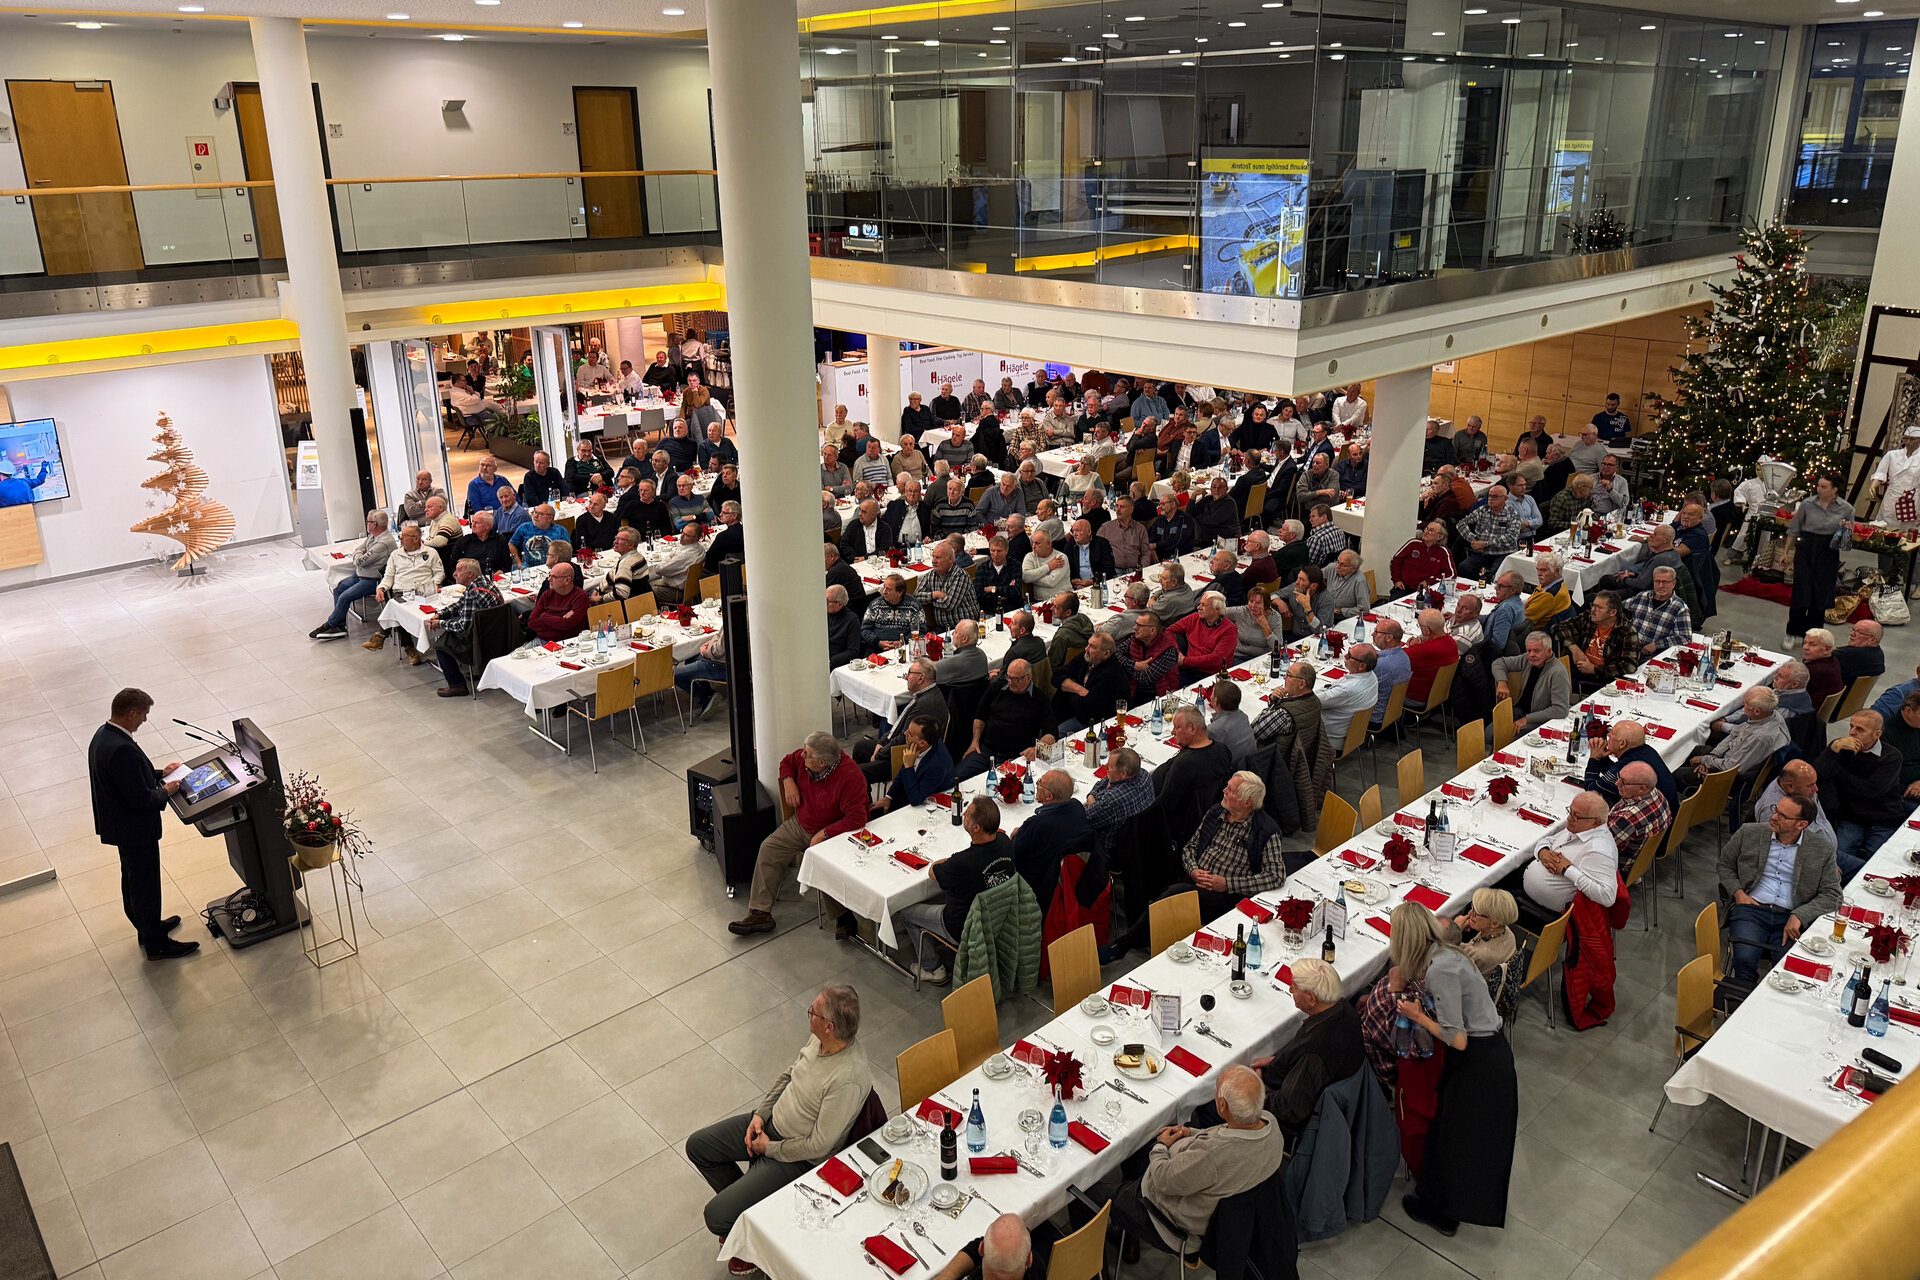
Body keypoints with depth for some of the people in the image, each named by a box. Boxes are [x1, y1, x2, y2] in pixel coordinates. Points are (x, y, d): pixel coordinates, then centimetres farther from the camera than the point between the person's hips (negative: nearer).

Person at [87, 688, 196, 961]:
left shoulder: (103, 735, -1)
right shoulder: (122, 749, -33)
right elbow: (140, 798, -29)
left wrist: (159, 774, 8)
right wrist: (166, 792, -12)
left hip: (120, 824, 10)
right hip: (134, 829, -10)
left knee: (133, 879, 25)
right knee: (145, 885, 5)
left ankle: (147, 927, 44)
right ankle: (156, 945, 19)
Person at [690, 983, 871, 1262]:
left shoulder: (848, 1079, -36)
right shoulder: (819, 1039, -11)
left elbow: (818, 1146, -27)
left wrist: (770, 1148, -14)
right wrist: (760, 1114, 0)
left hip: (800, 1158, -8)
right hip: (771, 1123, 9)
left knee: (716, 1217, -12)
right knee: (698, 1145, 14)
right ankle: (744, 1205, 32)